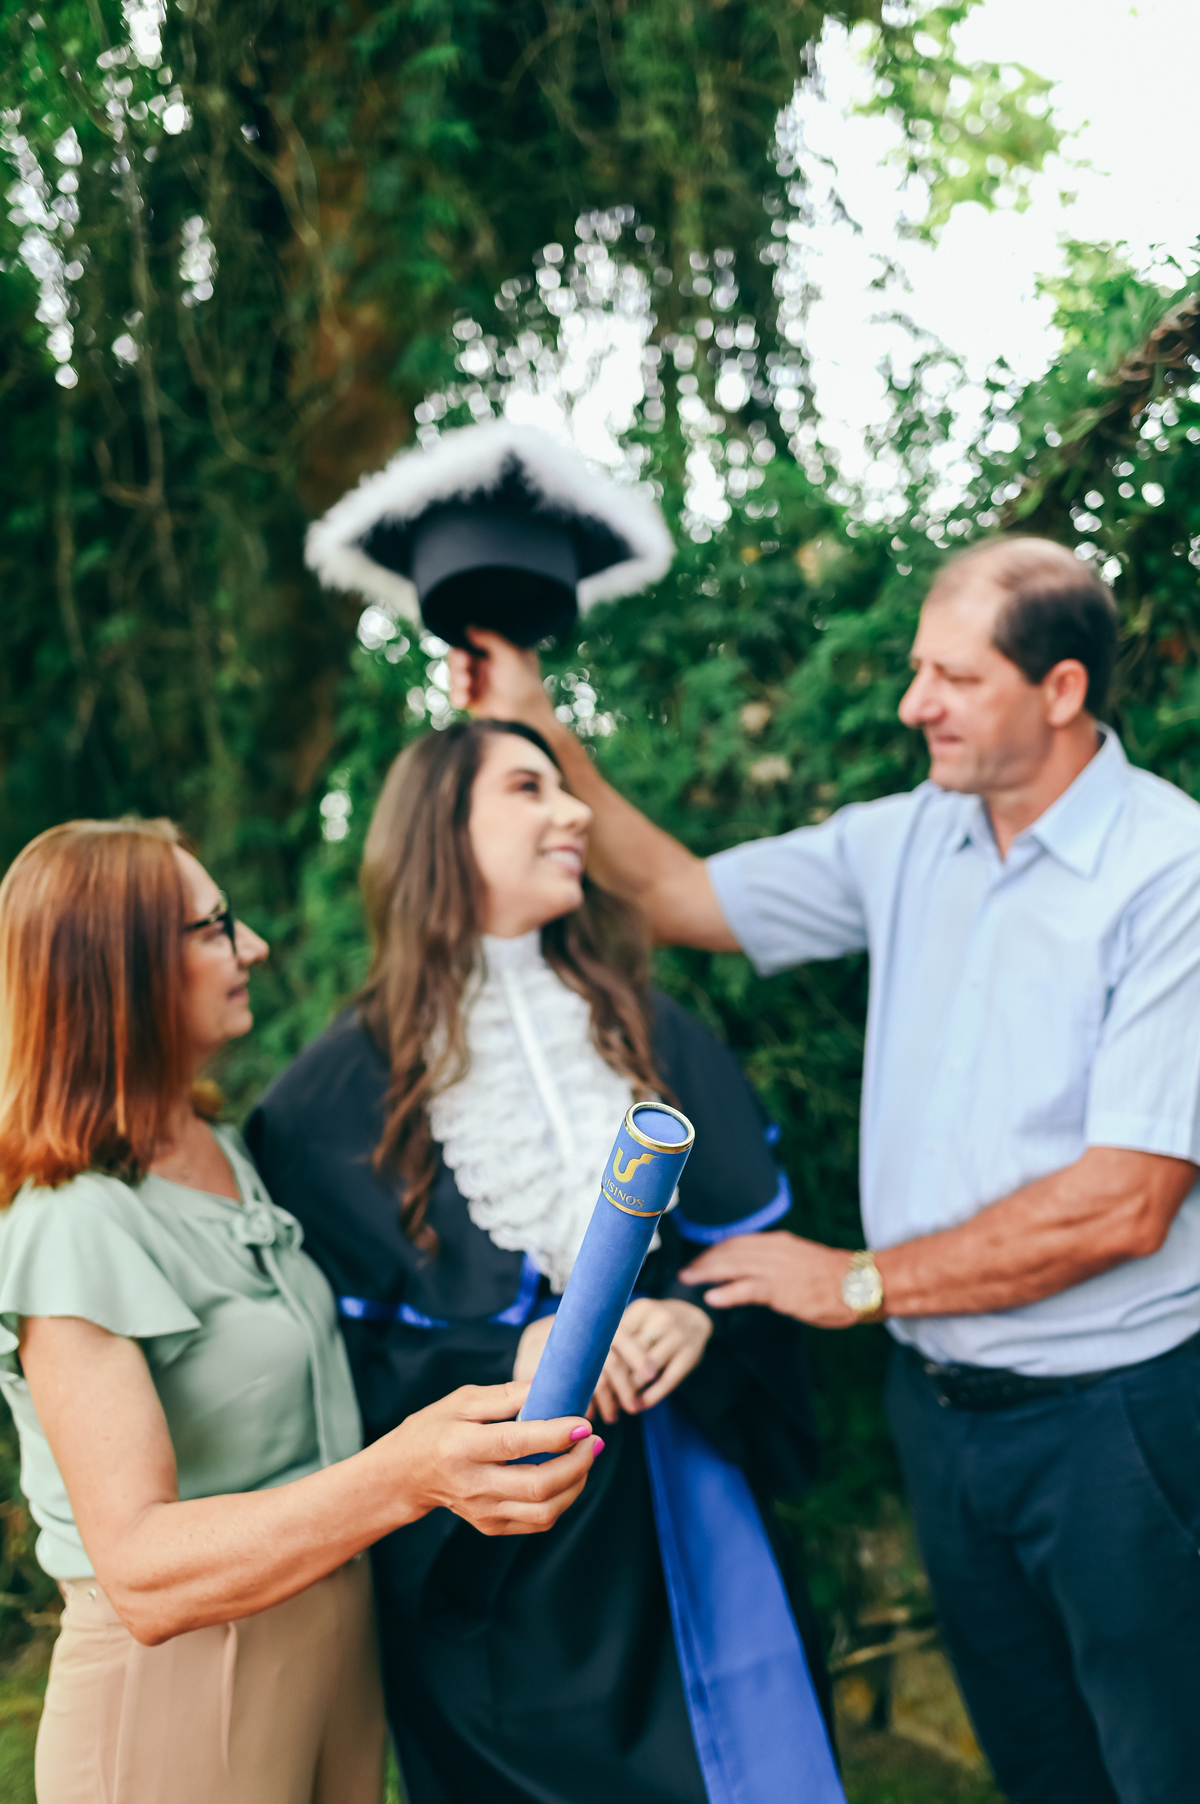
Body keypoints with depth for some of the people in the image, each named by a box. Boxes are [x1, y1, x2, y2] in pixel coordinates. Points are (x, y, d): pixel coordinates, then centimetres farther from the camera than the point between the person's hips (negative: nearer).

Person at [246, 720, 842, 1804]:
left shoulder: (642, 1030, 6)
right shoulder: (340, 1092, -5)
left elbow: (761, 1225, 7)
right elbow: (329, 1343, -7)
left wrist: (701, 1316, -14)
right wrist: (510, 1360, -21)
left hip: (682, 1501, 4)